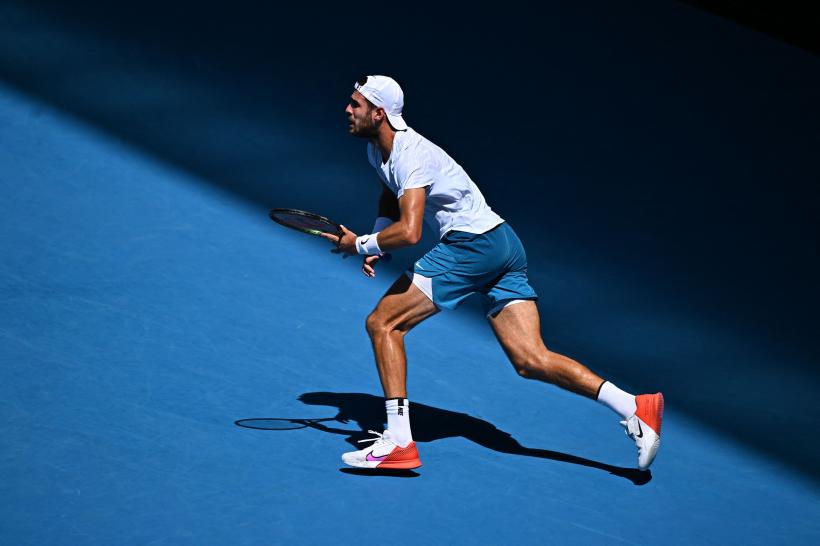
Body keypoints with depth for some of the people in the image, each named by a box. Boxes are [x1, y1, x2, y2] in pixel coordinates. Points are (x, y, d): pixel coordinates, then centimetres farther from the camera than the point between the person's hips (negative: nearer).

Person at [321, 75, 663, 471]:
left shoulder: (411, 155, -15)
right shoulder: (377, 150, 14)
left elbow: (409, 232, -27)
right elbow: (392, 198, 35)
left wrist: (360, 244, -11)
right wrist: (376, 241, 16)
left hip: (472, 243, -10)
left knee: (383, 322, -6)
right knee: (531, 361, 1)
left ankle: (398, 442, -9)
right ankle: (634, 408, -8)